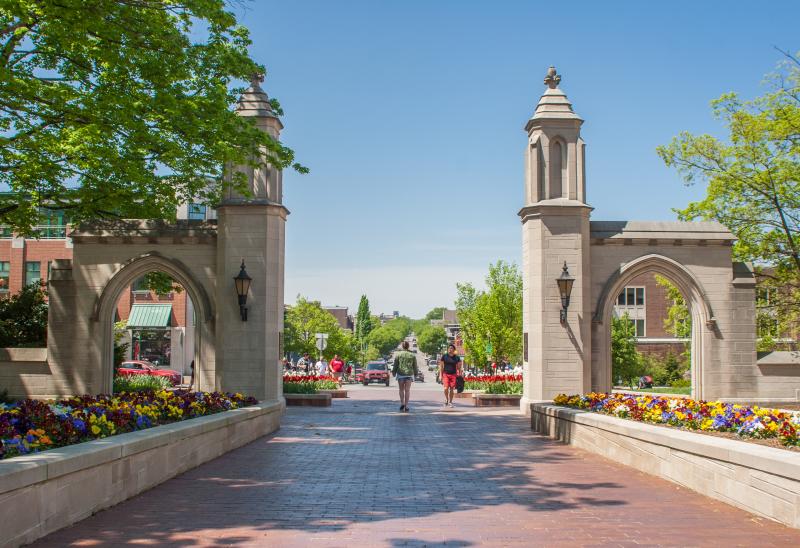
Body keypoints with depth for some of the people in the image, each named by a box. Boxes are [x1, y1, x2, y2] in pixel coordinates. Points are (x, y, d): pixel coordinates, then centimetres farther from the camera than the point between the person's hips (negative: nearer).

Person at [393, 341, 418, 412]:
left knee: (401, 389, 12)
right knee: (407, 390, 3)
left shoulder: (398, 354, -3)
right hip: (409, 374, 1)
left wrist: (393, 372, 11)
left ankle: (402, 403, -1)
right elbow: (415, 366, 7)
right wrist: (415, 373, 20)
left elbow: (395, 365, -1)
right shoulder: (412, 355, 2)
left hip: (400, 374, -1)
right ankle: (406, 406, 0)